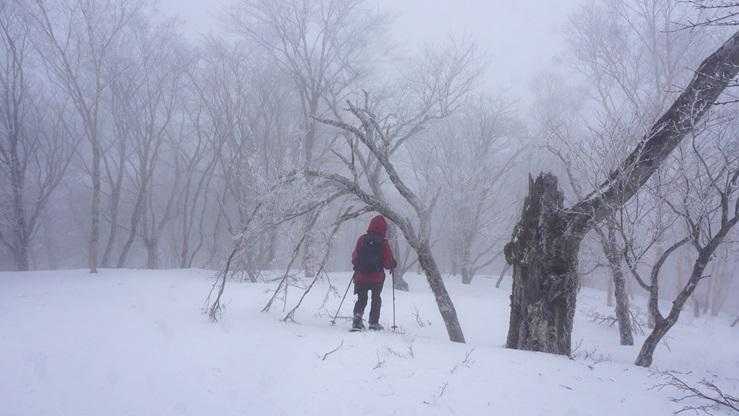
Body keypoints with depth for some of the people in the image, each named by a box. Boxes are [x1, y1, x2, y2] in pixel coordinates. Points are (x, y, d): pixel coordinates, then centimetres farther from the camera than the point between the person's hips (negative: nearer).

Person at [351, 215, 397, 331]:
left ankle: (357, 317, -4)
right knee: (376, 299, 17)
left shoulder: (361, 240, -6)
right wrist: (393, 264, 13)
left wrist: (356, 266, 23)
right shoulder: (383, 243, -13)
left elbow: (354, 257, 3)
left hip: (361, 276, 2)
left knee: (361, 299, 16)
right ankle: (374, 322, 18)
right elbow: (388, 263, -10)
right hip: (377, 278, -2)